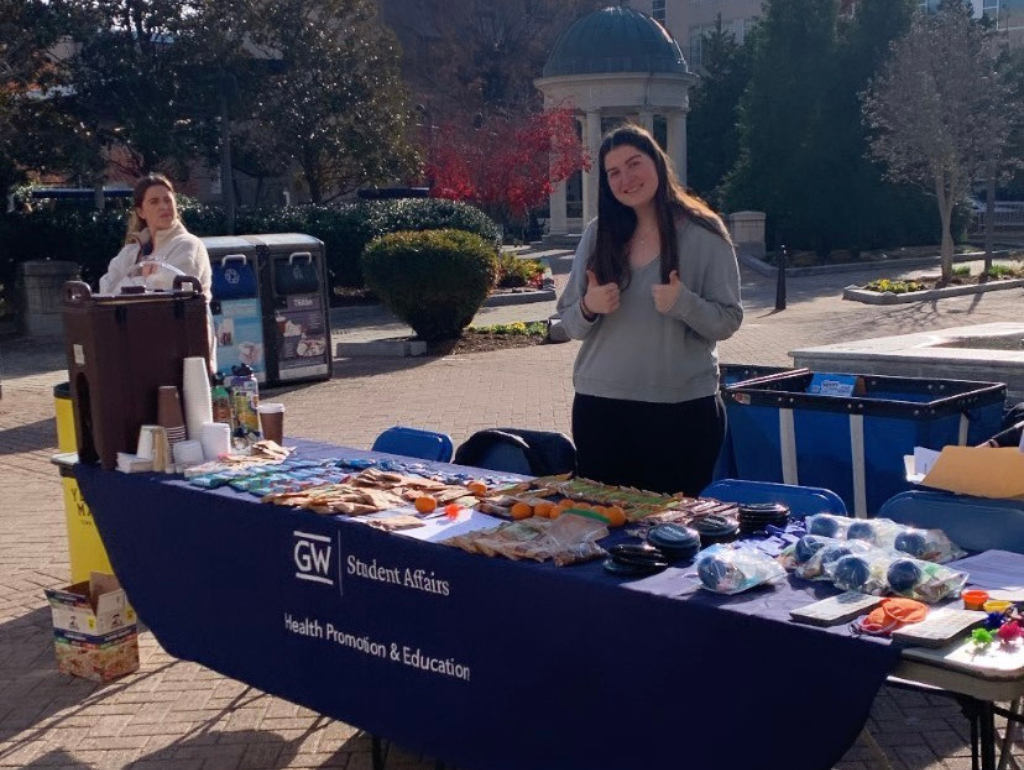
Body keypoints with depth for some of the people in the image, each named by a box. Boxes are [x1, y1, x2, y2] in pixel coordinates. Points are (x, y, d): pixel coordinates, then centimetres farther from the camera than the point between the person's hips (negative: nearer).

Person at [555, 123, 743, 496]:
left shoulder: (703, 234, -3)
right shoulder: (598, 234, 6)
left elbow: (728, 321, -4)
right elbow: (569, 322, 9)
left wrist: (684, 304, -22)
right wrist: (588, 308, -12)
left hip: (683, 409, -3)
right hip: (599, 406, 3)